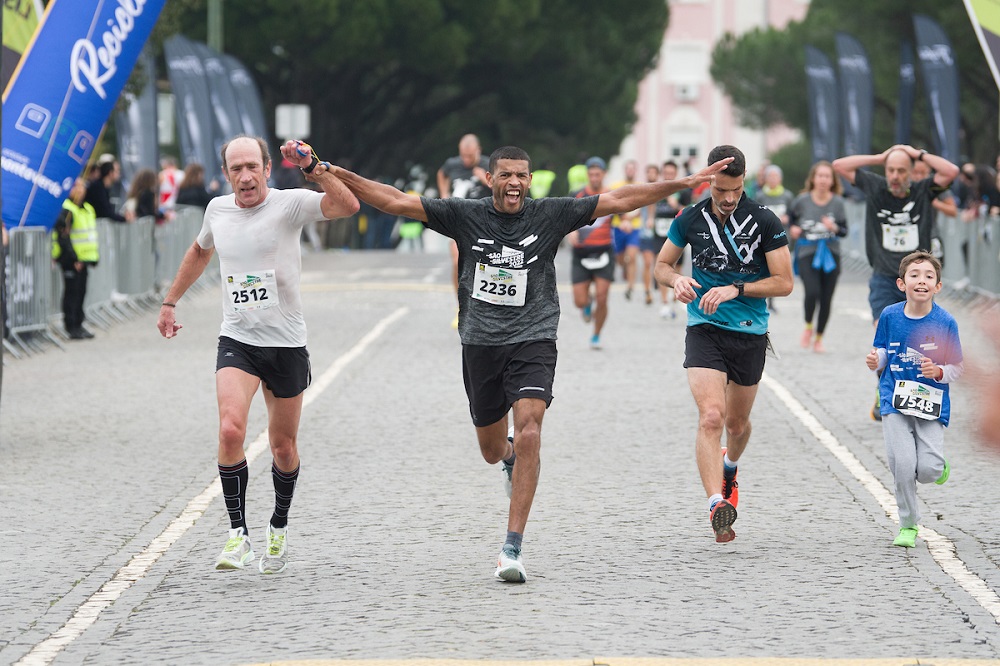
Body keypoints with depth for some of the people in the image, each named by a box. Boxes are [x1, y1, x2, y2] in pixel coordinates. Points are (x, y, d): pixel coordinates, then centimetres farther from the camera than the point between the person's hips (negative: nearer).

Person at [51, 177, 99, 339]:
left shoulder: (88, 209, 15)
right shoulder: (67, 211, -13)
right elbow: (63, 236, -18)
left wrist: (94, 256, 15)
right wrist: (74, 258, -20)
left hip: (83, 259, 8)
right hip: (70, 260, -8)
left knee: (81, 292, 13)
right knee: (71, 293, -5)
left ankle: (78, 325, 21)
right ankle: (71, 327, -1)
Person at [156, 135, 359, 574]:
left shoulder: (289, 204, -9)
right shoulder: (217, 209, 5)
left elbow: (347, 206, -26)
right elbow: (200, 251, 27)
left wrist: (312, 167, -35)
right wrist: (170, 302, 29)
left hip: (286, 344, -2)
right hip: (236, 341, 2)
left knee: (284, 447, 9)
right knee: (230, 430, -22)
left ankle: (279, 528, 34)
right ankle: (238, 533, -14)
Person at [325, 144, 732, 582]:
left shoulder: (551, 215, 1)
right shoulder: (465, 216, 1)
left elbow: (618, 201, 0)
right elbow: (397, 202, -2)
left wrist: (685, 184, -4)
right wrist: (342, 177, -12)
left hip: (532, 341, -2)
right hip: (480, 345, 2)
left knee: (528, 436, -21)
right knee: (492, 451, 14)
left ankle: (512, 550, -21)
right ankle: (511, 457, 55)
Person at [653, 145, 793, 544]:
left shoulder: (765, 221, -7)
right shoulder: (690, 220, -2)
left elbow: (784, 282, -6)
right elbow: (662, 264, 12)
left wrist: (736, 289, -19)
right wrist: (677, 280, -12)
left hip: (750, 333, 1)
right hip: (705, 331, -1)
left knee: (737, 423, 16)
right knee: (711, 416, -21)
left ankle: (729, 469, 51)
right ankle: (717, 504, -30)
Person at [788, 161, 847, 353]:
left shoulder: (837, 202, -3)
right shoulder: (802, 200, -5)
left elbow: (844, 231, 2)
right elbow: (791, 214, 18)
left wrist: (834, 228, -19)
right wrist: (792, 228, 0)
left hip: (830, 254, 2)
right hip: (807, 252, -2)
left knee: (826, 298, 4)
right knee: (812, 292, -20)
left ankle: (819, 337, 22)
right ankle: (808, 326, 9)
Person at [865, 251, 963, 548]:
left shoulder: (945, 322, -6)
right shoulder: (890, 316, -1)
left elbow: (957, 368, 1)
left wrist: (939, 372, -19)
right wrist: (875, 361, -10)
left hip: (931, 404, -1)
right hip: (895, 401, 1)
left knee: (928, 471, -10)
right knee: (903, 465, -11)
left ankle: (938, 465, 29)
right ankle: (908, 524, 10)